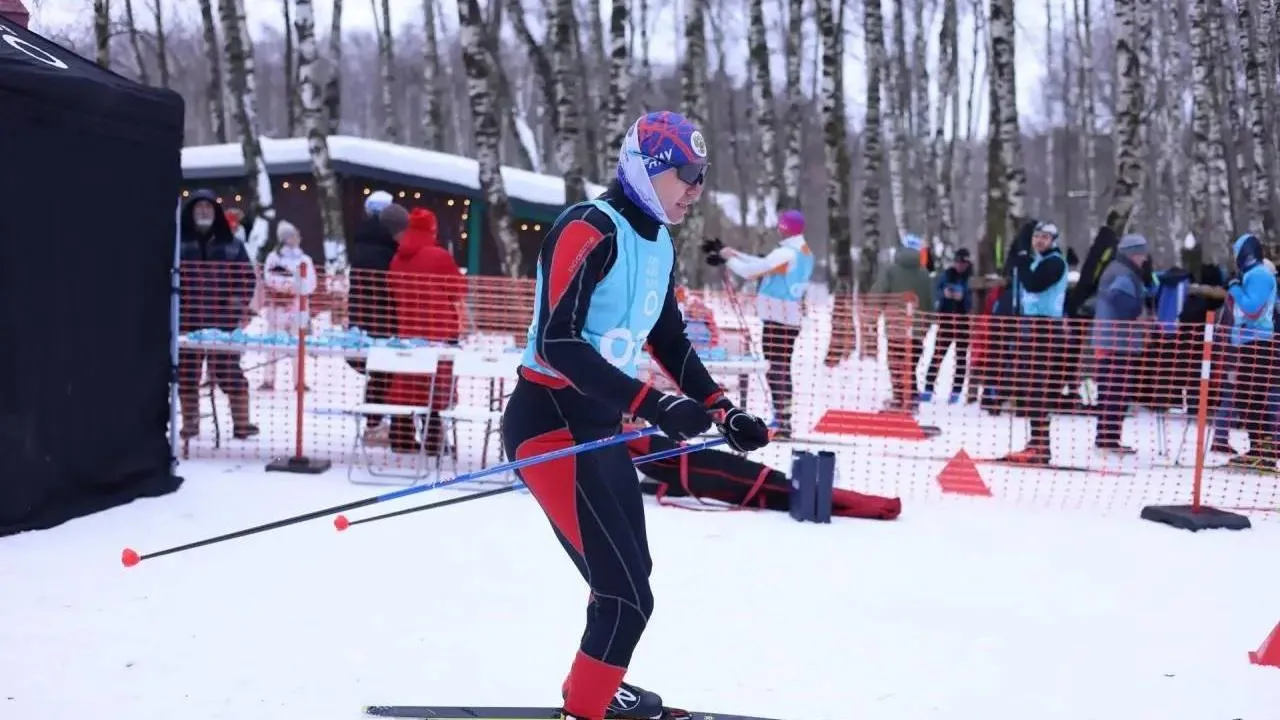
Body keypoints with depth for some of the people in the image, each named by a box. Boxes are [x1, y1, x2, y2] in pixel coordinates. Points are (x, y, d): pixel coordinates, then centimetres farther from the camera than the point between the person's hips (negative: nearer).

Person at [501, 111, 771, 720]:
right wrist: (653, 405, -31)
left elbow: (669, 342, 20)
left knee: (630, 576, 22)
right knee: (627, 593, -11)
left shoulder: (658, 245, 11)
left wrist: (723, 412, 11)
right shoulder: (589, 229, -17)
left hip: (600, 427, 10)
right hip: (549, 422, -10)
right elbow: (557, 342, -26)